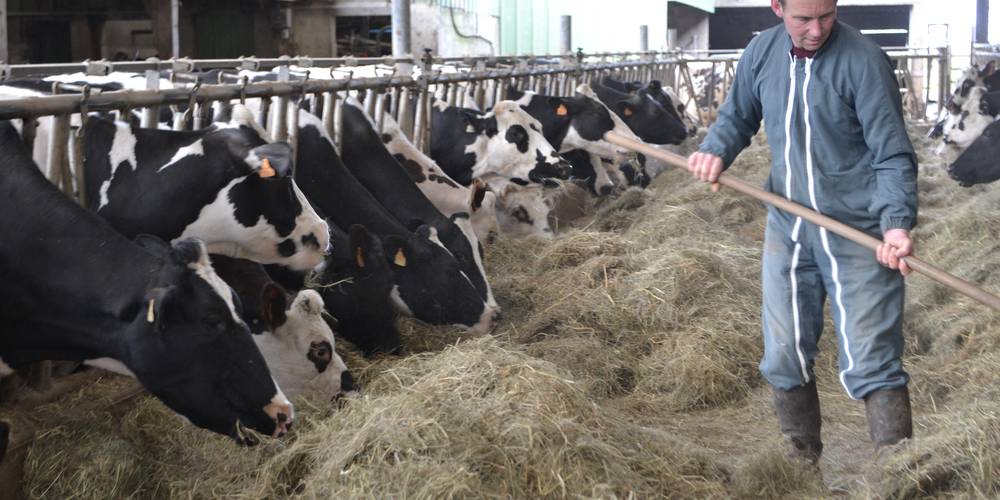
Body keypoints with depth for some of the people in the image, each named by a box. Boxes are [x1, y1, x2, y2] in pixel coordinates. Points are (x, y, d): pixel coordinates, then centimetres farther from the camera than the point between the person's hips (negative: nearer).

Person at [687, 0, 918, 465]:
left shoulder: (863, 61, -14)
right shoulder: (760, 53, 2)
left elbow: (892, 155, -15)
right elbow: (737, 117, 18)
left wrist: (896, 224, -29)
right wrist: (716, 151, -4)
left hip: (857, 233, -5)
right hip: (787, 229, 5)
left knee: (870, 365, -6)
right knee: (784, 360, 12)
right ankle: (802, 463, 31)